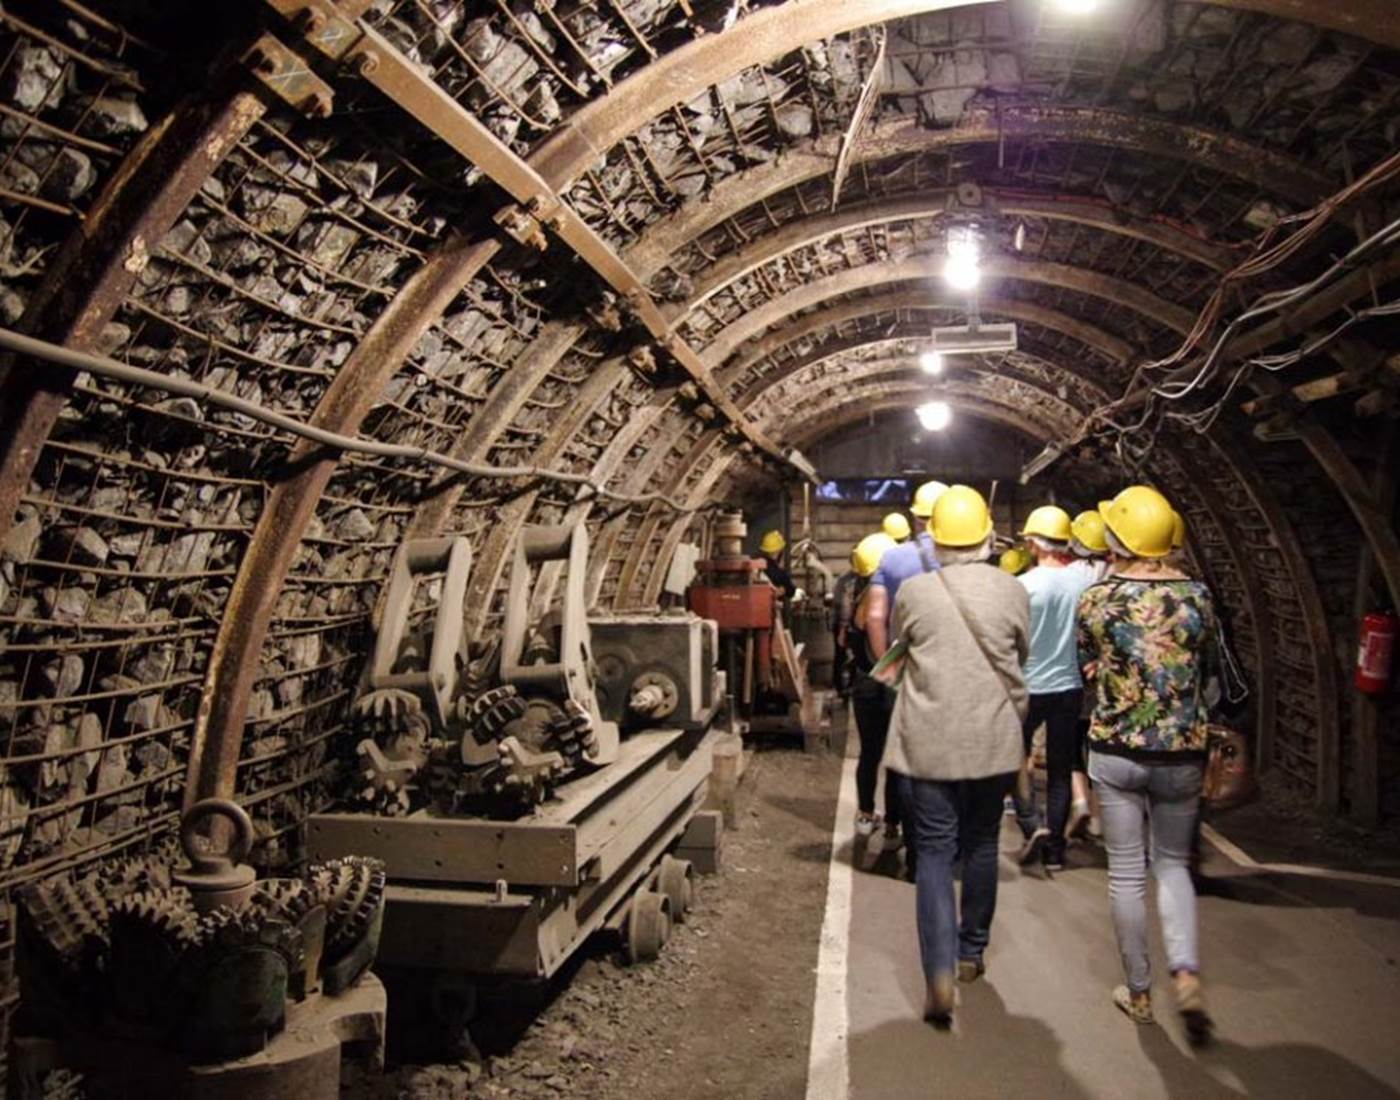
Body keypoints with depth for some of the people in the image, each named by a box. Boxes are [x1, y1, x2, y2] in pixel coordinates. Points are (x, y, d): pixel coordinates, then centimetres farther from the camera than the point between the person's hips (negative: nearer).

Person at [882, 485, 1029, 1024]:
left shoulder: (913, 591, -8)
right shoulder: (1012, 591, -4)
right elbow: (1021, 653, 9)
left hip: (929, 744, -2)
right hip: (994, 741, 2)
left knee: (934, 853, 1)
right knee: (981, 846, 18)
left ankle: (940, 975, -11)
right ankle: (971, 952, 32)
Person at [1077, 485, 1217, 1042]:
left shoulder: (1096, 598, -9)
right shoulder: (1197, 595, -4)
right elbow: (1205, 669, 10)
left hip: (1116, 751, -1)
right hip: (1183, 753, 2)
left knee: (1127, 873, 10)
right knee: (1172, 864, 19)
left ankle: (1139, 992, 20)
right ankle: (1186, 973, 1)